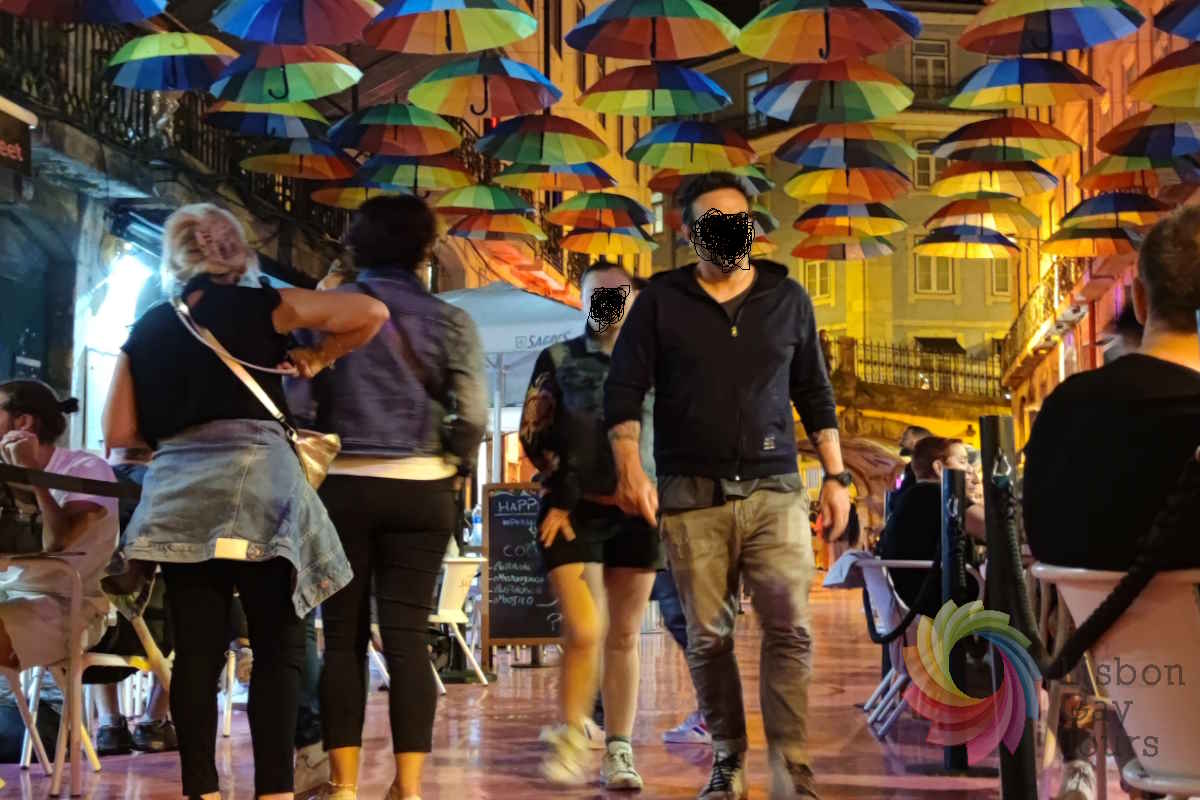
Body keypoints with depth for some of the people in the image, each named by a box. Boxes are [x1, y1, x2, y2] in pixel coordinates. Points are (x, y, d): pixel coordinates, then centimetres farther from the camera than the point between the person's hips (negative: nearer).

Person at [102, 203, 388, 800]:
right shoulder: (258, 307, 2)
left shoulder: (146, 330, 13)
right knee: (277, 647, 0)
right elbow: (372, 313, -2)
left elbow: (119, 432, 11)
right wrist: (317, 358, 10)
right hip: (255, 485, -4)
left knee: (197, 650, 6)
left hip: (178, 493, 4)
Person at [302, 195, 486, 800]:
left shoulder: (325, 309, 2)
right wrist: (455, 470, 8)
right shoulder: (447, 320, 1)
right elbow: (472, 415, -7)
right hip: (419, 489, 0)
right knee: (407, 636, 1)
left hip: (341, 485, 0)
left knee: (344, 634, 7)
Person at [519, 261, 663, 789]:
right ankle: (571, 740, 8)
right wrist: (559, 496, -5)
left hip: (638, 513, 2)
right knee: (584, 631, -11)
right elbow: (535, 434, 2)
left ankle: (619, 752, 11)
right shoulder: (558, 360, 6)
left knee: (623, 637, 4)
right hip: (576, 511, -2)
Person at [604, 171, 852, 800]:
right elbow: (624, 390, 2)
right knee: (708, 636, 4)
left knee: (790, 629, -9)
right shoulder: (661, 302, 5)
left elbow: (814, 394, 15)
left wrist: (836, 475, 9)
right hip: (692, 495, -1)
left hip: (774, 490, 1)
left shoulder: (788, 298, 11)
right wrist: (629, 467, -13)